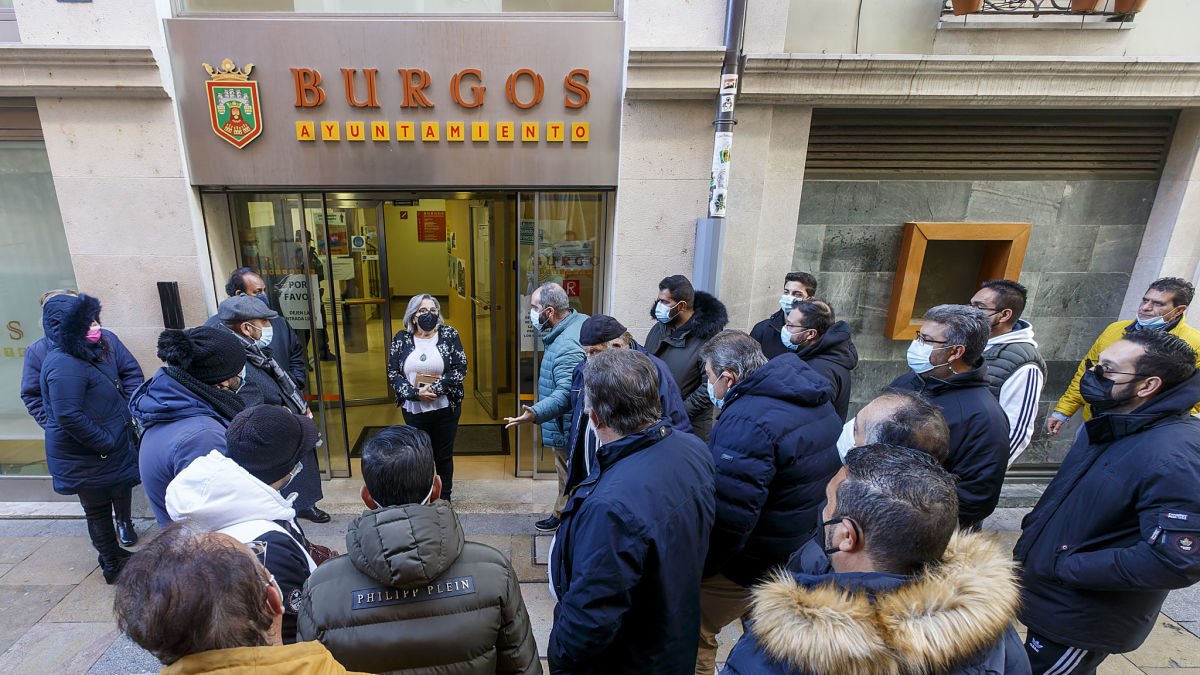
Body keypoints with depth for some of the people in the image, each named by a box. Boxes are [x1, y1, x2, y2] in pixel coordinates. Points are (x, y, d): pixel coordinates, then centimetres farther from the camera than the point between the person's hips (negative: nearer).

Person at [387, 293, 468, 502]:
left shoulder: (449, 335, -4)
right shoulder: (401, 338, 1)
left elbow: (460, 369, -9)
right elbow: (393, 373, -2)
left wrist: (435, 388, -19)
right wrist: (415, 392, -17)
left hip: (445, 409, -1)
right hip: (413, 410, 1)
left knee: (444, 456, 12)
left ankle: (445, 498, 29)